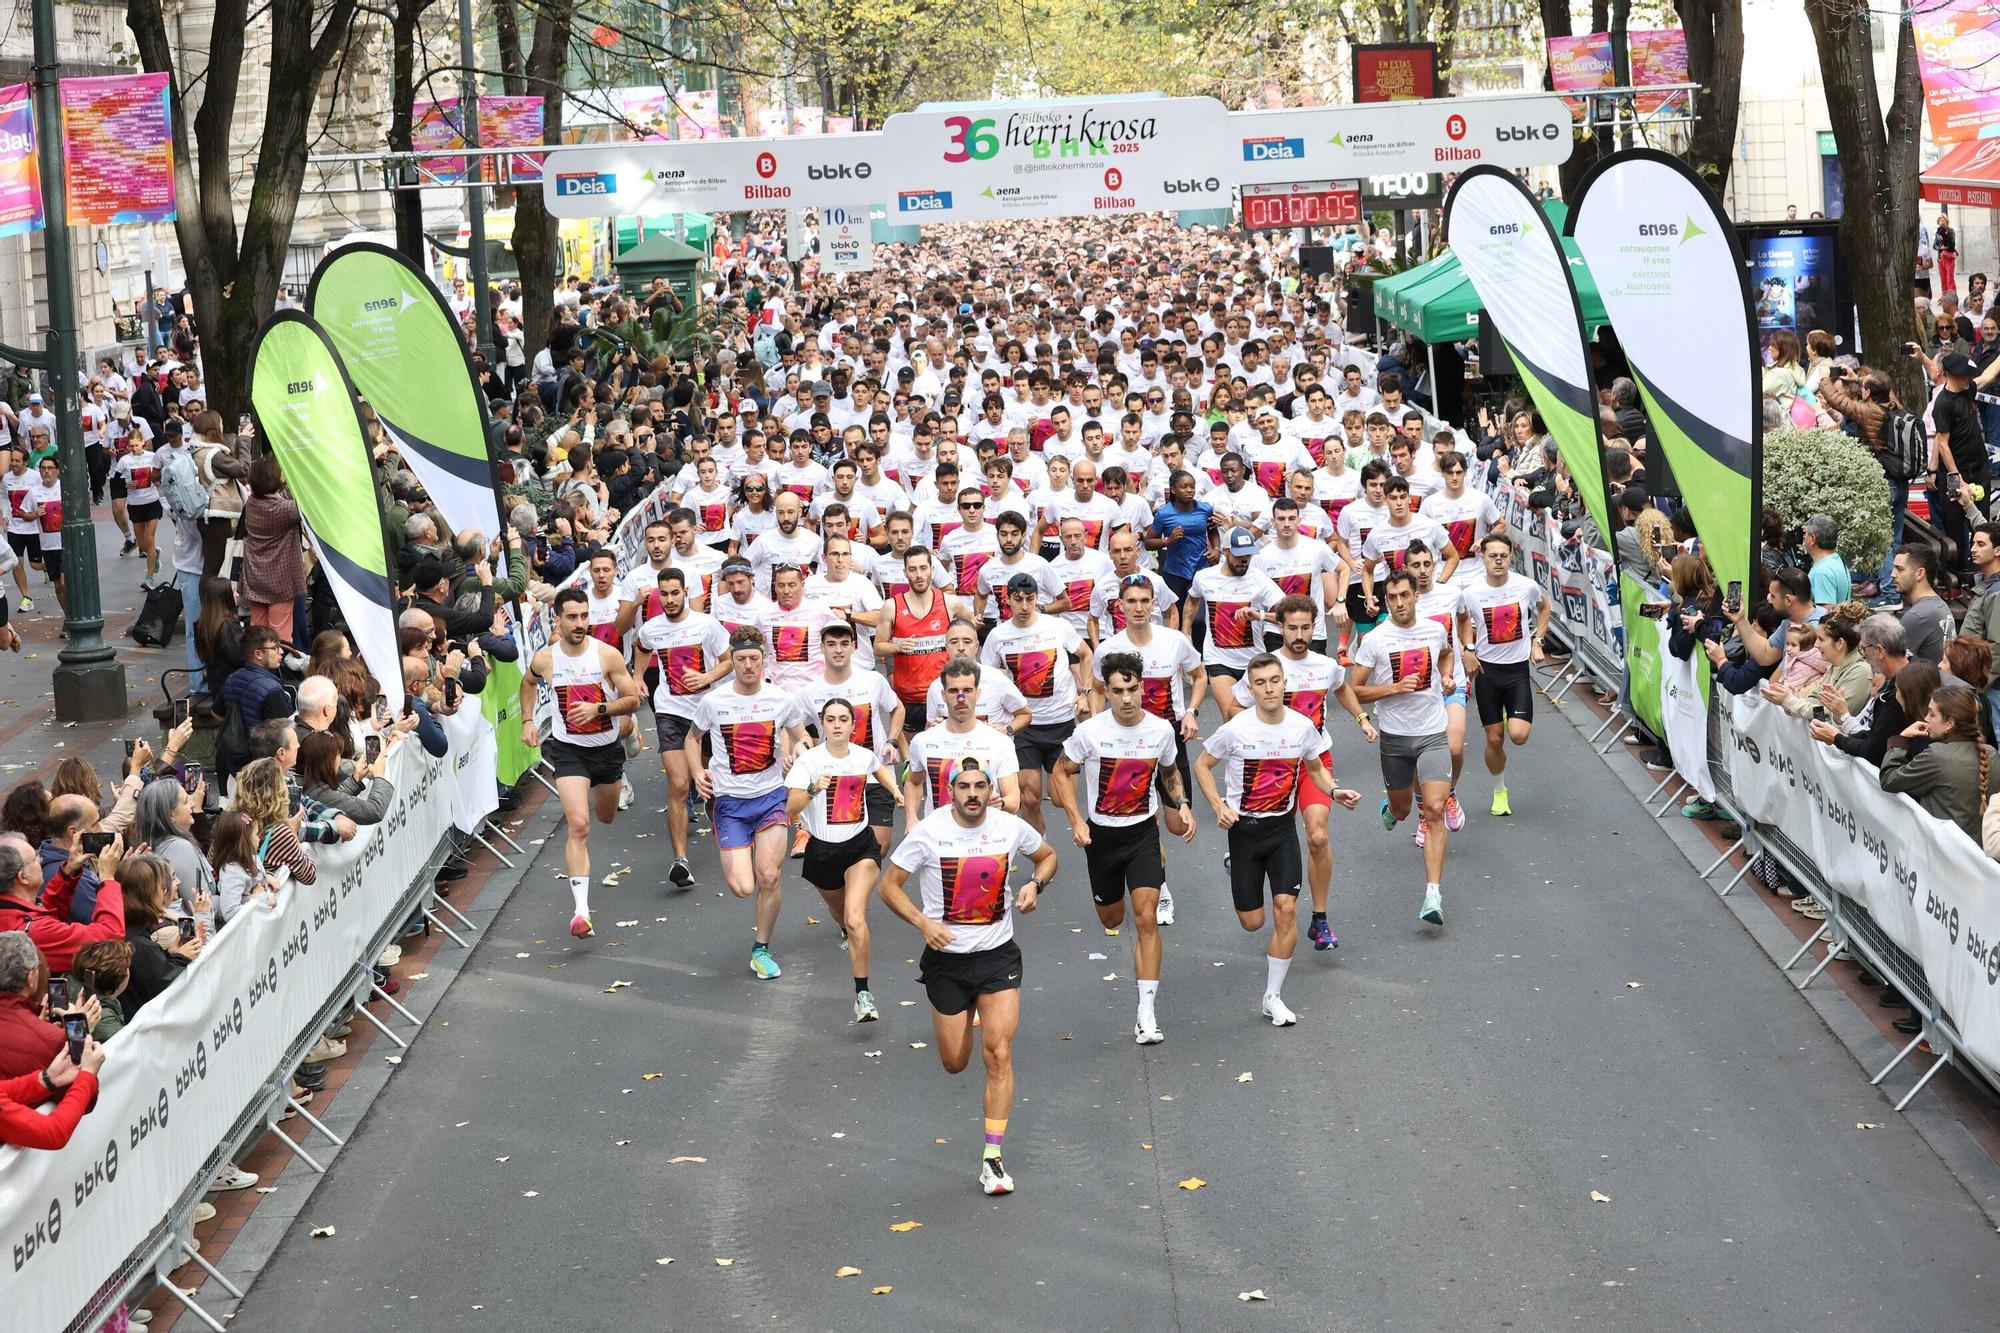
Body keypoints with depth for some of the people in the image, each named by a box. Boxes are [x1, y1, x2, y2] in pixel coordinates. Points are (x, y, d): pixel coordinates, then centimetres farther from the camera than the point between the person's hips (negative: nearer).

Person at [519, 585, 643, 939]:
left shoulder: (607, 655, -15)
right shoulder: (544, 659, -10)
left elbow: (633, 700, -10)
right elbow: (528, 683, 15)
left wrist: (598, 709, -26)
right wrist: (527, 720, 5)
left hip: (607, 747, 2)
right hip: (569, 750, -2)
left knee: (606, 817, 25)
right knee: (578, 826, -19)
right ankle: (581, 910, -23)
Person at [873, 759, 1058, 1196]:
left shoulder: (1011, 827, -7)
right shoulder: (929, 833, -14)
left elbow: (1048, 856, 14)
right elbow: (887, 885, -7)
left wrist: (1034, 884, -8)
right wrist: (922, 921, -22)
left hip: (998, 954, 1)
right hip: (946, 956, 0)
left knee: (999, 1053, -13)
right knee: (955, 1063, 10)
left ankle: (993, 1158, -6)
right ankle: (966, 1014, 49)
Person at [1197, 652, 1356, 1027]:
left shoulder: (1302, 727, -6)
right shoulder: (1235, 729, -15)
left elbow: (1316, 768, 12)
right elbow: (1203, 765, 0)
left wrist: (1336, 792, -8)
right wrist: (1219, 807, -13)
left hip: (1282, 827, 2)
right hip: (1243, 827, -1)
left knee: (1286, 908, -13)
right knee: (1252, 923, 5)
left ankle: (1273, 996, 2)